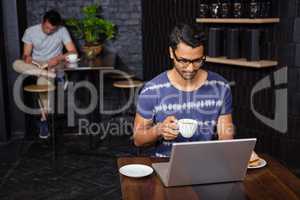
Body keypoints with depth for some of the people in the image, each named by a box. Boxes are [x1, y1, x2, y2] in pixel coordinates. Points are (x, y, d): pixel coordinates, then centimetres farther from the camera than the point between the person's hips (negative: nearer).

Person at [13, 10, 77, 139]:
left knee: (42, 81, -36)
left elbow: (73, 52, -13)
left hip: (53, 65, -2)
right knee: (17, 64, -32)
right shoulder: (30, 31, -4)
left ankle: (44, 118, -22)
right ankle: (53, 75, -37)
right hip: (34, 65, 2)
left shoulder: (62, 31, -10)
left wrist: (58, 58, -30)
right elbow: (26, 54, -2)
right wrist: (27, 58, -27)